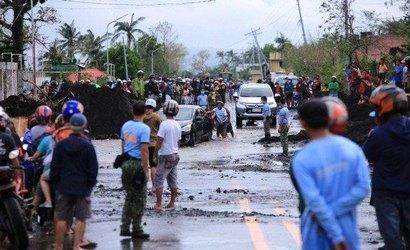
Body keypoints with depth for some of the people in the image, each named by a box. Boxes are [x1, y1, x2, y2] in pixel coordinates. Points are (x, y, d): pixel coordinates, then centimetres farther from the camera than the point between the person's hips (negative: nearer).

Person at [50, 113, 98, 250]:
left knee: (62, 218, 7)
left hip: (64, 187, 2)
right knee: (81, 218, 3)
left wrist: (56, 183, 11)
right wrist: (90, 185, 6)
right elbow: (93, 169, -3)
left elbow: (54, 167, 2)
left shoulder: (60, 145, -2)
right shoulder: (88, 146, -6)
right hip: (82, 188, -2)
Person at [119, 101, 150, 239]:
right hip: (138, 164, -7)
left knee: (129, 196, 15)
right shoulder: (144, 129, -13)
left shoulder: (125, 126, 8)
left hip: (126, 163, 7)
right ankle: (136, 230, 5)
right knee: (139, 199, 3)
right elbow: (144, 151, -18)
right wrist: (146, 171, -15)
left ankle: (124, 228, 13)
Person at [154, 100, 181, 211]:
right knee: (173, 181, 13)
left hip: (165, 156, -7)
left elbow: (159, 142, -16)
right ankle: (172, 203, 18)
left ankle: (159, 204, -8)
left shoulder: (164, 124, -16)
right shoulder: (177, 125, 7)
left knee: (158, 180, -3)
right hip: (175, 155, 7)